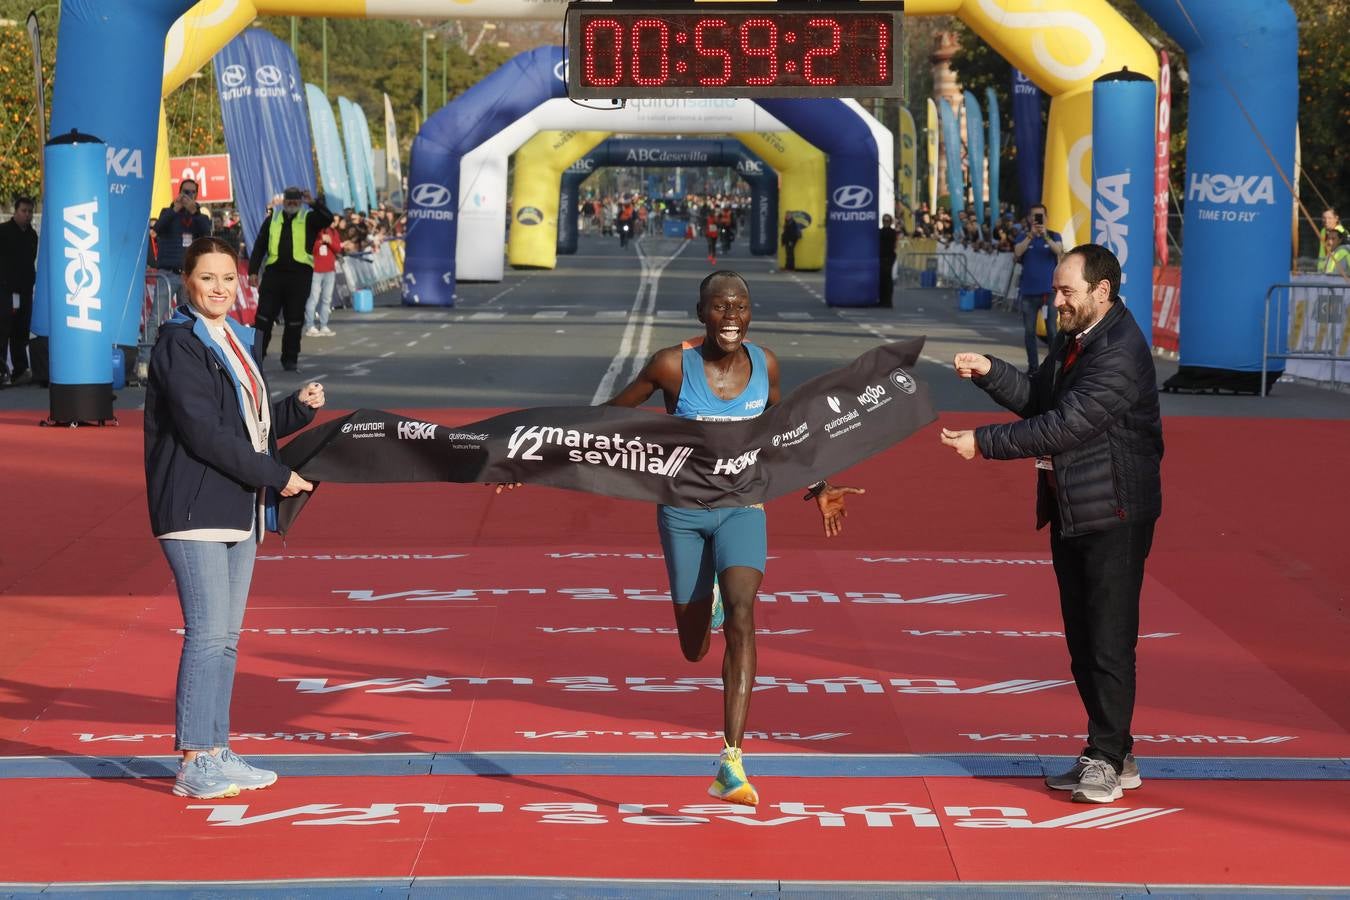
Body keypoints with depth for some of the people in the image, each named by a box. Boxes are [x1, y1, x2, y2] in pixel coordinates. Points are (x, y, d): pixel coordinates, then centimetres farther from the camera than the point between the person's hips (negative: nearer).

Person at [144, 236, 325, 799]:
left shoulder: (235, 342, 17)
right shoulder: (179, 345, -11)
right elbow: (205, 433, -19)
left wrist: (299, 408, 4)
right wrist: (276, 476, -16)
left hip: (237, 509, 9)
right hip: (194, 508, -9)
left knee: (226, 635, 10)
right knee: (208, 632, -10)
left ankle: (216, 753, 15)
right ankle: (194, 764, -5)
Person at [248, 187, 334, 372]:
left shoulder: (308, 219, 7)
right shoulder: (272, 219, 12)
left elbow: (328, 219, -12)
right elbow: (259, 246, 10)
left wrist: (314, 204, -22)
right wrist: (253, 271, 3)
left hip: (299, 275, -1)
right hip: (274, 273, 1)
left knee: (294, 320, 3)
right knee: (264, 317, -2)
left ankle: (290, 359, 11)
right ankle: (256, 355, 5)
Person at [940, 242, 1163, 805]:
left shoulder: (1120, 354, -20)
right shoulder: (1074, 340, 11)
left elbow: (1064, 424, -25)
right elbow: (1038, 400, 13)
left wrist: (983, 443, -21)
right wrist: (989, 372, -3)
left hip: (1114, 515, -10)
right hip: (1071, 511, 10)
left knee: (1109, 640, -5)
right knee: (1082, 641, 13)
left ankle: (1107, 759, 3)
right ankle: (1116, 757, 22)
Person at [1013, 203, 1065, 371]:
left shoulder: (1054, 236, 5)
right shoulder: (1022, 236, 6)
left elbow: (1059, 251, -15)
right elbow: (1017, 253, -12)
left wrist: (1046, 236, -29)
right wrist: (1030, 235, -22)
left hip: (1049, 290, -2)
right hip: (1029, 291, 2)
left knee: (1052, 330, -5)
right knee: (1029, 331, 6)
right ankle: (1032, 366, 14)